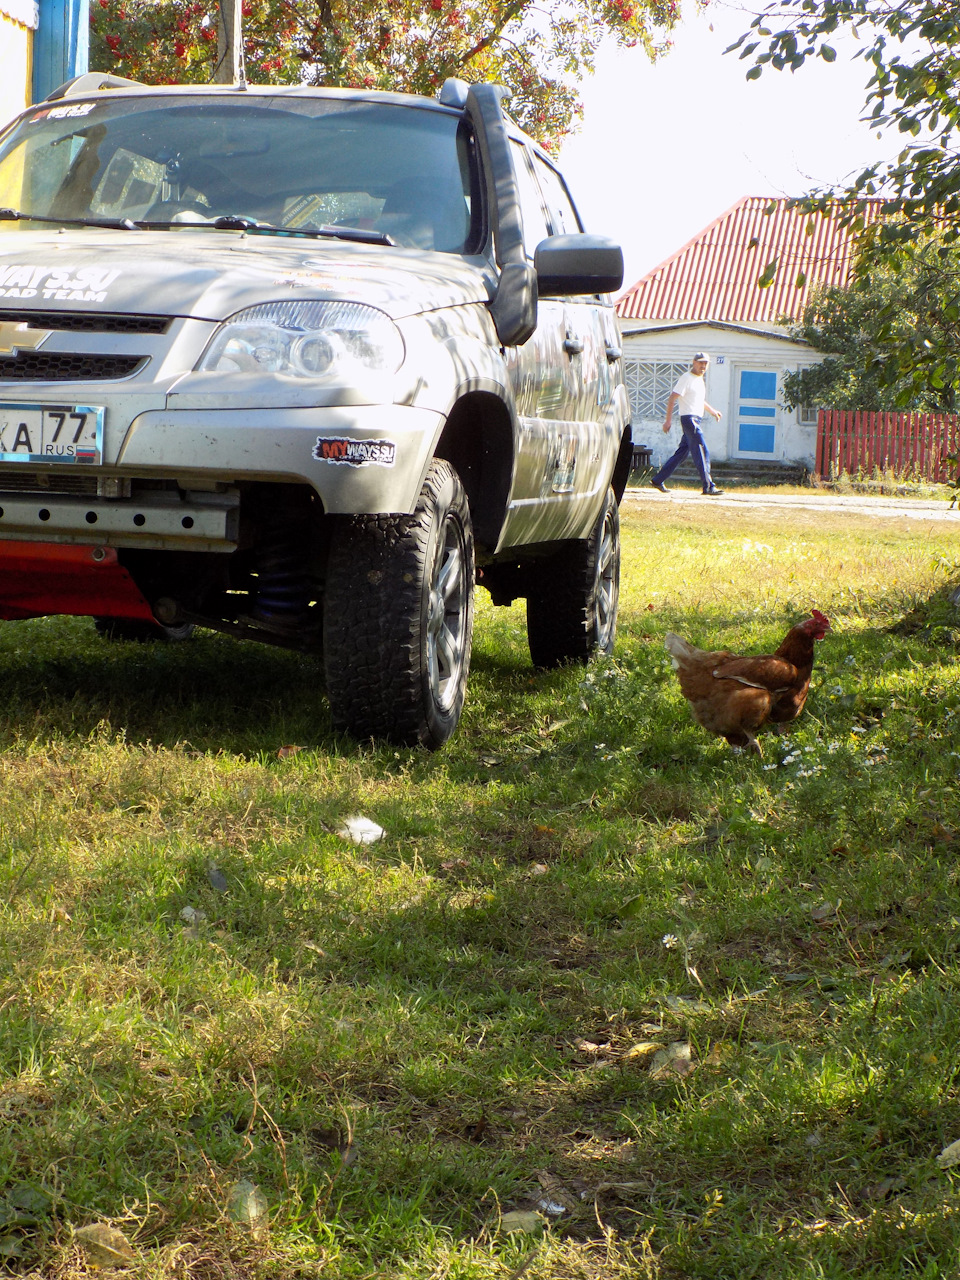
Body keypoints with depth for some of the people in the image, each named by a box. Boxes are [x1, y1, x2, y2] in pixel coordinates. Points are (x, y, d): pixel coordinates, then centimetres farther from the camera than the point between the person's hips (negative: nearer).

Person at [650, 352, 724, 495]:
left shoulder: (700, 379, 18)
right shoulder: (686, 378, -10)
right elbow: (672, 398, -14)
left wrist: (713, 411, 30)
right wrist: (668, 420, -18)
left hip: (696, 420, 10)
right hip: (689, 418, -10)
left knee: (681, 453, 12)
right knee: (702, 452, -11)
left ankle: (658, 480, 17)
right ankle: (708, 487, -11)